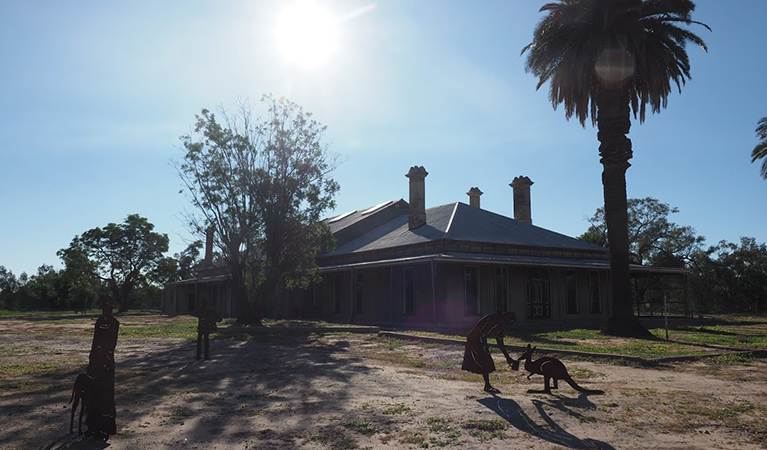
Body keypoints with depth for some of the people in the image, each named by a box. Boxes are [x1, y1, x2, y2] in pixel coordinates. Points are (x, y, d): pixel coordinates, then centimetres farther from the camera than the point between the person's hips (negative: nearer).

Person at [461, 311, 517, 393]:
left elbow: (500, 344, 17)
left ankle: (487, 386, 16)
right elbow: (483, 333, -26)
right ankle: (487, 386, 0)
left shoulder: (499, 325, 12)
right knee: (486, 363, -7)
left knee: (487, 363, 11)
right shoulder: (495, 319, -19)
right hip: (475, 340, -10)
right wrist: (485, 347, -23)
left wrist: (508, 358, 17)